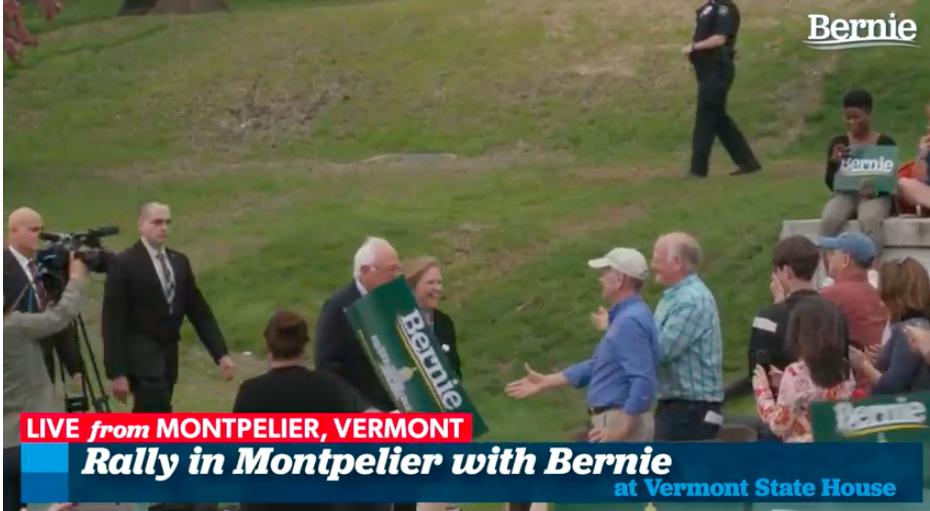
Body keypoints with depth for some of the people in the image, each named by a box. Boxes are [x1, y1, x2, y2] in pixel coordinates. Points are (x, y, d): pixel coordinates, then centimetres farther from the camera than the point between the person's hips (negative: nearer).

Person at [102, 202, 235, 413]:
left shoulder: (179, 262, 11)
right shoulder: (124, 264, -9)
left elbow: (200, 312, 12)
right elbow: (113, 321, -12)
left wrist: (221, 354, 2)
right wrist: (117, 372, -17)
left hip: (168, 354, 7)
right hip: (141, 355, -7)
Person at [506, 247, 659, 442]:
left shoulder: (630, 321, -19)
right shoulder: (625, 317, 17)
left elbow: (643, 380, -27)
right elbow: (597, 366, 25)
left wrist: (622, 428, -27)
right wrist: (546, 382, 25)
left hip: (620, 420, -11)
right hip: (618, 420, 11)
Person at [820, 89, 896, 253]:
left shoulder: (885, 143, 5)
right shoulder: (838, 143, 10)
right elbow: (830, 183, 7)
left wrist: (875, 190, -20)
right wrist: (834, 162, -13)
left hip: (875, 196, -2)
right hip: (845, 194, 2)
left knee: (871, 219, -39)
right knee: (829, 220, -34)